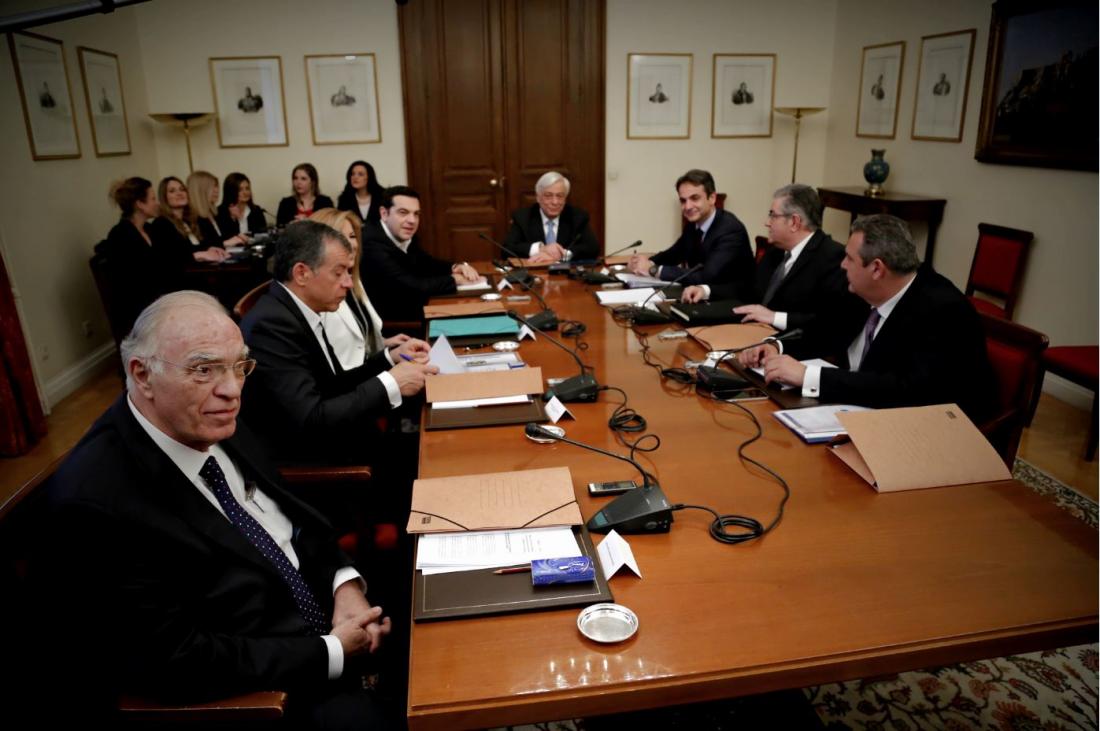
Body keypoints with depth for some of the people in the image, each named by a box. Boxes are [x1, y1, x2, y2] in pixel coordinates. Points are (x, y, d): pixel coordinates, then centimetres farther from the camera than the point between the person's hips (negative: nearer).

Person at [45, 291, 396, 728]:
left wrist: (345, 582, -9)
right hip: (254, 686, -6)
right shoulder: (96, 500, -25)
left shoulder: (215, 423, -5)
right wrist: (331, 652, -18)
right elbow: (176, 658, -21)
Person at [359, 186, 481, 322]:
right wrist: (455, 279, -15)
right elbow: (410, 287, -27)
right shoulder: (371, 243, -22)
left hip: (411, 315, 7)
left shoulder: (405, 237, 1)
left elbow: (427, 263, 17)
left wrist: (456, 267, -3)